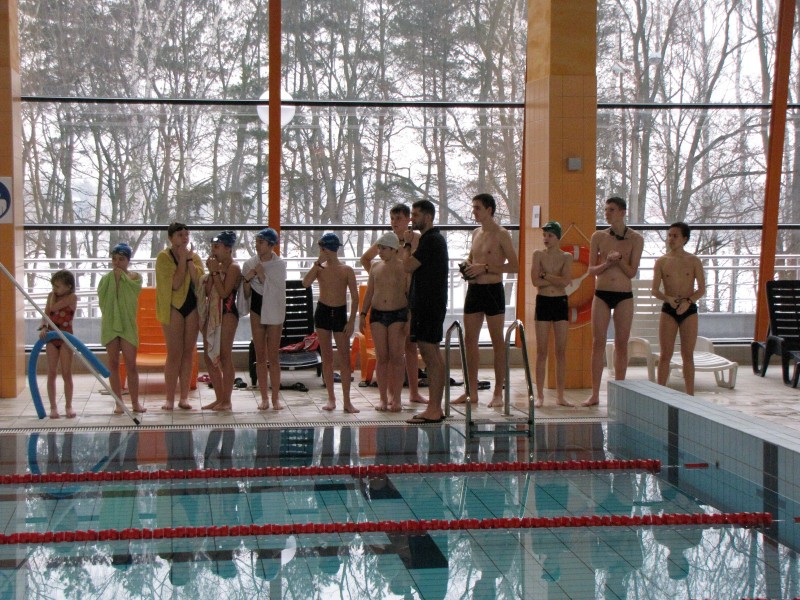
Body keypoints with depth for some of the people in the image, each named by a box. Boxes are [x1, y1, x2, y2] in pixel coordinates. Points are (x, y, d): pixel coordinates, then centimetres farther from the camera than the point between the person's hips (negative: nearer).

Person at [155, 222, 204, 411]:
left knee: (188, 353, 5)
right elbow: (175, 283, -15)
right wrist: (182, 259, -12)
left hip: (192, 306, 4)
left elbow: (199, 281, -6)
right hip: (173, 306, -4)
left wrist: (189, 259, -9)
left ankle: (184, 397, 10)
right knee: (174, 353, -6)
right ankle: (170, 399, 0)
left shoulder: (195, 257, 10)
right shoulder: (163, 257, -4)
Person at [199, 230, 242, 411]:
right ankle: (219, 398, 16)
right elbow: (208, 292, 8)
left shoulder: (233, 268, -8)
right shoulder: (218, 267, 16)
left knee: (225, 357, -7)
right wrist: (211, 272, -1)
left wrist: (215, 271, -14)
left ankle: (227, 401, -2)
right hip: (212, 313, 9)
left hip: (227, 313, -9)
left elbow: (224, 292, -18)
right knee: (209, 357, 8)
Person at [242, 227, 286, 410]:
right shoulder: (250, 264, 0)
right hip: (257, 311, 2)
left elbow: (277, 290, -12)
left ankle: (276, 397, 7)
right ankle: (264, 398, 11)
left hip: (274, 312, -2)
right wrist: (247, 279, -14)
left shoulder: (279, 264, -5)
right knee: (260, 357, 6)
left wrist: (263, 276, -19)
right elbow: (246, 294, 4)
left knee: (273, 357, 0)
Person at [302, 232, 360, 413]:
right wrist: (318, 263, -18)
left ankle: (347, 401, 1)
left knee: (344, 358, -3)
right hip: (322, 312, 2)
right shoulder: (319, 268, 1)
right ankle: (331, 398, 13)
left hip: (340, 313, -2)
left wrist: (352, 321, -9)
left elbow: (355, 297, -3)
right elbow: (305, 283, -18)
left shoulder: (346, 270, -4)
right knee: (326, 357, 5)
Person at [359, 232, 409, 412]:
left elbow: (411, 294, -4)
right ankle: (383, 398, 8)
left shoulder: (404, 268, -3)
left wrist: (409, 319, -10)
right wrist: (363, 314, 9)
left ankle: (396, 398, 3)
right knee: (381, 357, 3)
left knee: (396, 357, -3)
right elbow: (369, 293, 15)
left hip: (398, 315, -3)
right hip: (377, 314, 4)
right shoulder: (375, 268, 10)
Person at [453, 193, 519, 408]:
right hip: (474, 289, 7)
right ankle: (472, 391, 14)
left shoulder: (501, 234, -7)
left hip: (493, 289, -7)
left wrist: (485, 268, -18)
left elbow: (514, 266, -13)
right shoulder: (476, 233, 14)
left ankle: (498, 392, 4)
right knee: (470, 340, 7)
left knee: (497, 342, -1)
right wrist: (467, 267, 6)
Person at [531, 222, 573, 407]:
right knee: (541, 351, 0)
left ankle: (560, 395, 10)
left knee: (561, 350, 3)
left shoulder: (566, 257, 3)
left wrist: (545, 275, -9)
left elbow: (565, 281, -12)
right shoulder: (538, 254, 1)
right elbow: (535, 281, -10)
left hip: (560, 303, 1)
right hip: (543, 302, -1)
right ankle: (540, 395, 5)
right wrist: (557, 279, -10)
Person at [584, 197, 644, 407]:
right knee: (598, 343, -1)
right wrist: (607, 263, -14)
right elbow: (591, 270, 4)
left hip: (624, 296, -1)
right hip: (601, 294, 1)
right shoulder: (598, 237, 4)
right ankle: (595, 394, 2)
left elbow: (632, 272, -4)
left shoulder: (635, 239, -1)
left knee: (621, 343, 3)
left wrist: (619, 259, -18)